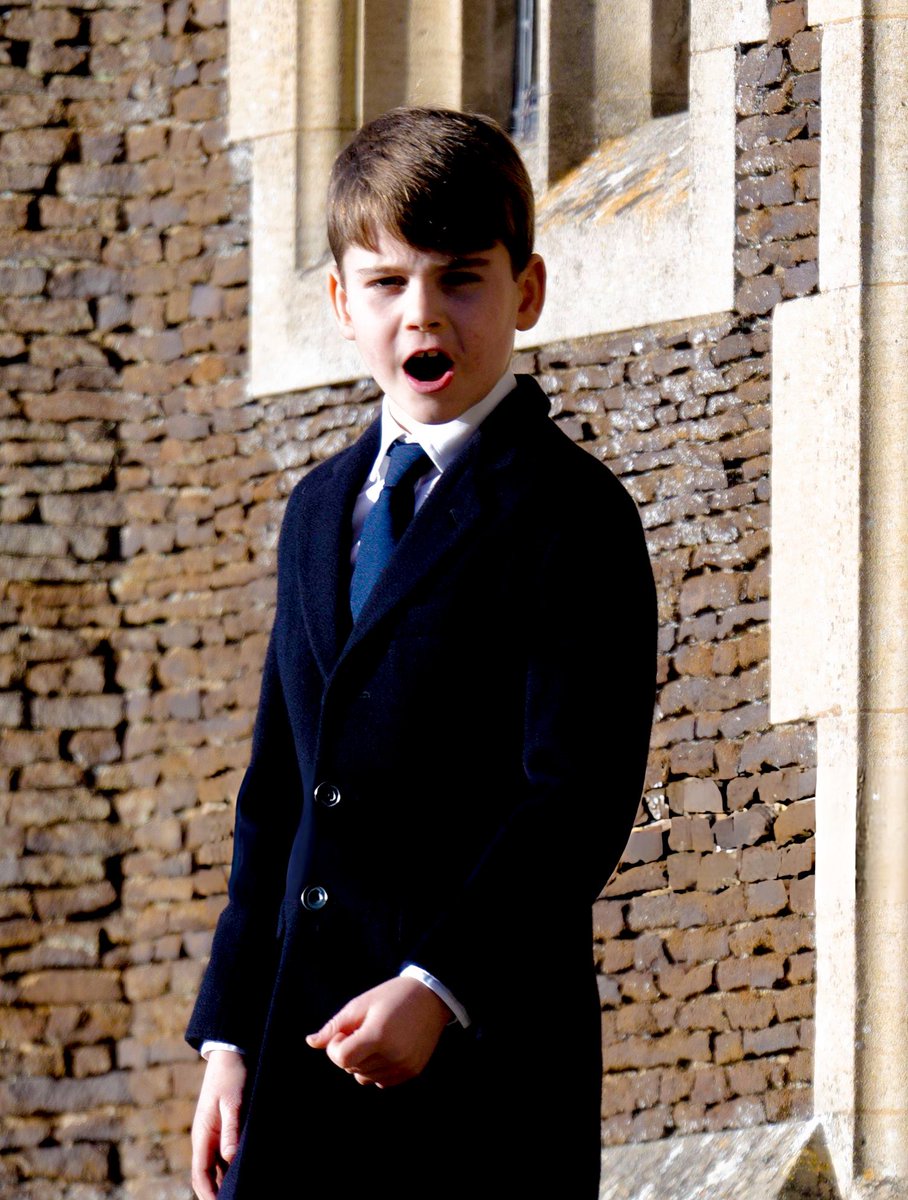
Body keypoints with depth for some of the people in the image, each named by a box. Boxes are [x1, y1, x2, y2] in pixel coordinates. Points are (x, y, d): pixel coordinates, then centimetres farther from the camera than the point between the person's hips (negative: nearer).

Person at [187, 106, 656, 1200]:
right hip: (303, 1049, 7)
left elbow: (579, 795, -13)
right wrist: (231, 1033, 12)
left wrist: (438, 988, -23)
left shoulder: (570, 515, -4)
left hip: (486, 1051, -6)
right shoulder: (322, 508, 19)